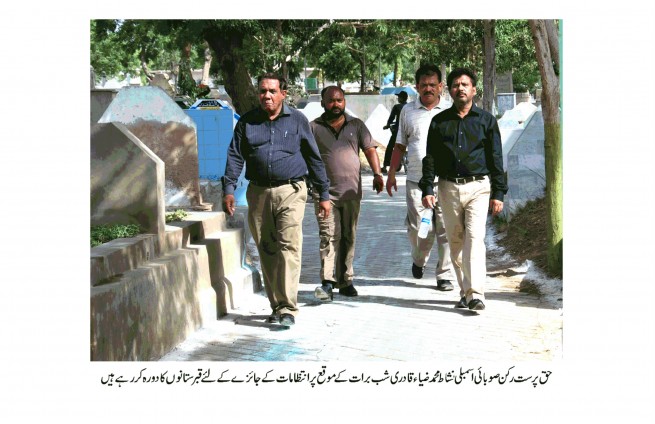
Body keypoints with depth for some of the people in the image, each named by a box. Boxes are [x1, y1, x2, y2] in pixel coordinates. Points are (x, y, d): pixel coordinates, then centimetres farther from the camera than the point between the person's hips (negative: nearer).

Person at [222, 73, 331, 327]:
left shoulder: (297, 120, 7)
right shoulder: (247, 122, 12)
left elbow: (314, 158, 10)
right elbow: (235, 157, 9)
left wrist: (323, 194, 9)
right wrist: (228, 189, -4)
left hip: (291, 192, -3)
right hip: (258, 193, 3)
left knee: (289, 247, -13)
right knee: (266, 251, 6)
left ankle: (287, 308, -13)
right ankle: (276, 305, 17)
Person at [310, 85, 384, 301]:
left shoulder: (356, 125, 12)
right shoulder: (314, 128, 6)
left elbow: (370, 149, 8)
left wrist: (377, 173, -6)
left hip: (352, 192, 3)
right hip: (325, 192, -3)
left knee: (348, 238, 8)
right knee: (329, 236, -11)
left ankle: (345, 281, 16)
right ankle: (327, 282, -13)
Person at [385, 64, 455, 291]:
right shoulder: (408, 111, 12)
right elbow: (400, 145, 17)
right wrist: (391, 173, 13)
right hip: (416, 180, 1)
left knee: (446, 230, -3)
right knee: (419, 229, -2)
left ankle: (445, 275, 7)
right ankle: (419, 260, 28)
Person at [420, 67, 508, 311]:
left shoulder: (486, 120, 7)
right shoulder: (439, 121, 11)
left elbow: (496, 158, 7)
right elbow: (430, 158, 10)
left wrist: (498, 193, 2)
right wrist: (427, 189, -1)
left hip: (478, 187, -2)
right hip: (448, 188, 2)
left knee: (475, 239, -14)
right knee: (455, 243, 6)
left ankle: (475, 294, -18)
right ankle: (465, 291, 15)